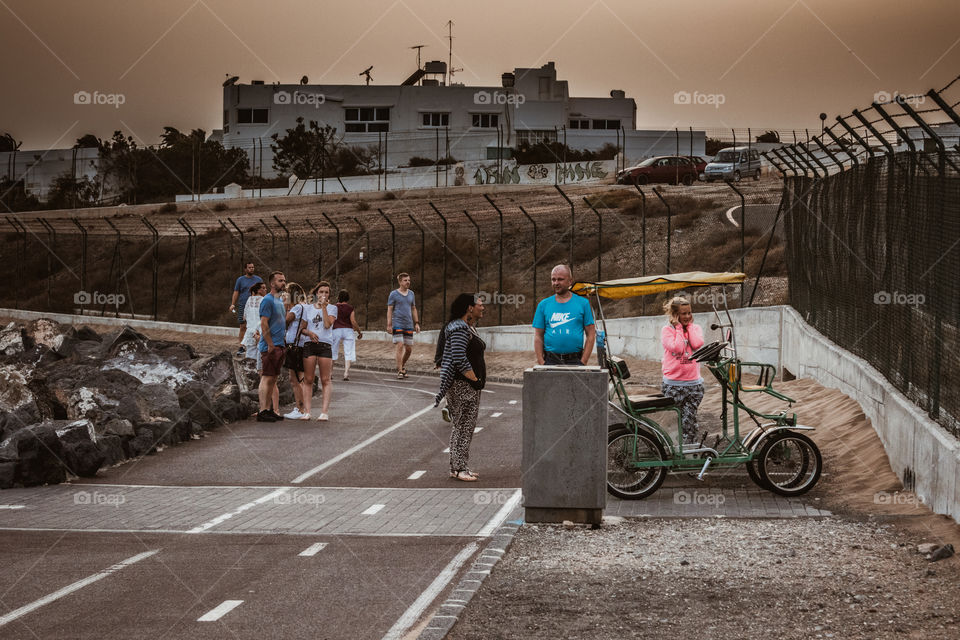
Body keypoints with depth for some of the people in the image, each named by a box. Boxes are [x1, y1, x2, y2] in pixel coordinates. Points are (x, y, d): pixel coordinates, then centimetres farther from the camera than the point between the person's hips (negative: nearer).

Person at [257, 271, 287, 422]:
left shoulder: (280, 301, 18)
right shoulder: (267, 300, -11)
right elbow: (264, 324, -17)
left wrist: (283, 342, 17)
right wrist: (270, 344, -20)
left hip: (279, 345, 9)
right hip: (270, 346, -9)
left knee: (272, 379, 11)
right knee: (267, 378, -9)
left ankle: (268, 410, 15)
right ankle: (263, 411, -10)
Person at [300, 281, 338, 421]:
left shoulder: (332, 308, 6)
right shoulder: (308, 309, 13)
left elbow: (327, 324, -9)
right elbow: (302, 328, 15)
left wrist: (323, 307, -9)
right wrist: (309, 332, -6)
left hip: (325, 344, -2)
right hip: (309, 345, 2)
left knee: (326, 380, -4)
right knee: (308, 379, 0)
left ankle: (325, 412, -4)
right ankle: (306, 411, 1)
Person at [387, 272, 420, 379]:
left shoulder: (411, 294, 13)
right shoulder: (393, 294, -2)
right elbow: (389, 310, -3)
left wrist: (417, 323, 10)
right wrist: (389, 325, -10)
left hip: (409, 325, 5)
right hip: (397, 325, -5)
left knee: (409, 349, 5)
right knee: (400, 346, -14)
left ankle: (402, 365, 30)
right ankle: (400, 372, -12)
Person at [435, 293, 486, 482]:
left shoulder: (470, 327, 17)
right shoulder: (459, 329, -16)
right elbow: (459, 359, -24)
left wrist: (477, 381, 18)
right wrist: (475, 379, -18)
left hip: (470, 386, 11)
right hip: (461, 384, -11)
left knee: (463, 425, 12)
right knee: (463, 425, -10)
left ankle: (457, 466, 17)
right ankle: (458, 468, -8)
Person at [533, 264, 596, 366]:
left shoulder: (583, 303, 6)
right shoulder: (544, 304, 9)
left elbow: (591, 334, 3)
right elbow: (538, 336, 8)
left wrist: (583, 362, -5)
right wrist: (541, 362, -3)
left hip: (575, 361, -1)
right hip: (550, 361, 1)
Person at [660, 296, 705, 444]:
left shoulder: (695, 328, 9)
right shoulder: (667, 330, 0)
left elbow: (697, 344, -11)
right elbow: (677, 348, -17)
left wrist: (689, 326, -3)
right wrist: (679, 328, -7)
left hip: (693, 383, 2)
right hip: (673, 384, -2)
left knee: (689, 421, 0)